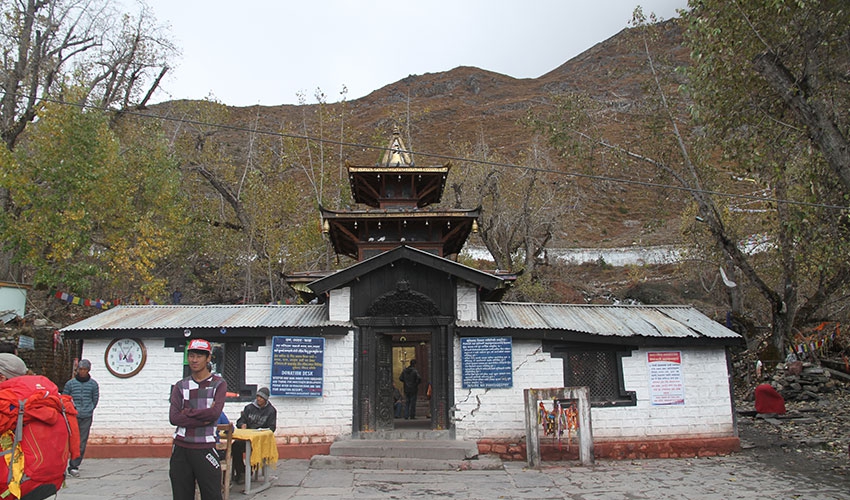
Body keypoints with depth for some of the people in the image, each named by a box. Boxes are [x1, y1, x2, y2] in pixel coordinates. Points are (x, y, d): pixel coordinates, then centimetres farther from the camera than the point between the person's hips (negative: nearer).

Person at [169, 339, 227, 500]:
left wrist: (188, 412, -5)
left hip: (205, 448, -3)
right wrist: (203, 418, -12)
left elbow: (215, 413, -13)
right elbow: (173, 418, -4)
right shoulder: (180, 386, 11)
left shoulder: (218, 384, 3)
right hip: (181, 448, 3)